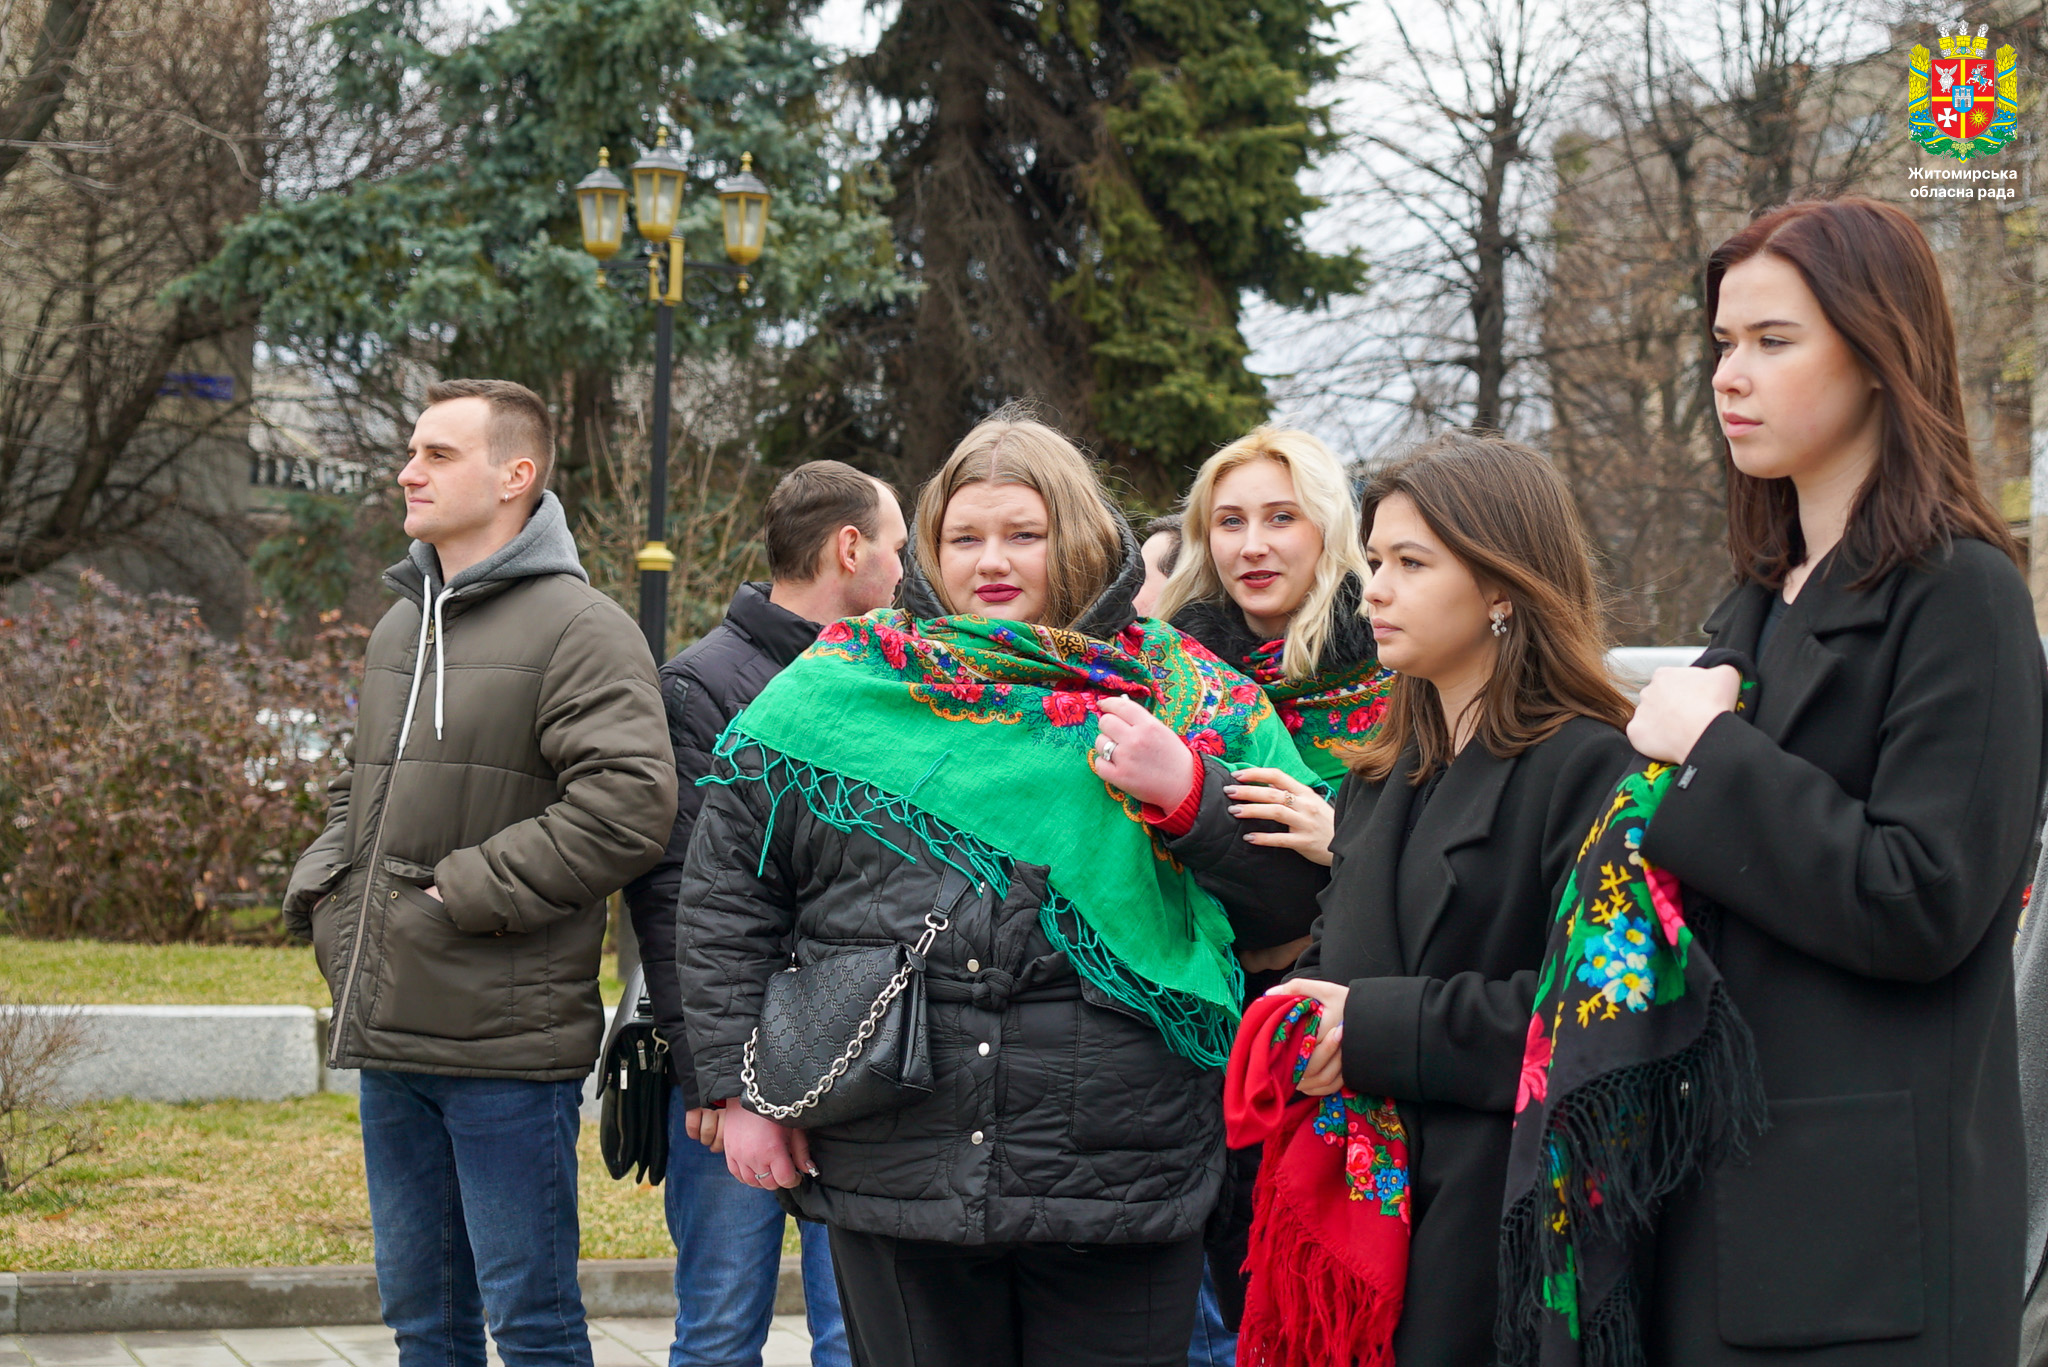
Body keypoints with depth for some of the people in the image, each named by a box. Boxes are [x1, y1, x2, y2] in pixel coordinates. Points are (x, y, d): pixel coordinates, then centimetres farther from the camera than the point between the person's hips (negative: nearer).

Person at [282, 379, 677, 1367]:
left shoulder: (578, 628, -9)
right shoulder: (398, 627, 16)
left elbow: (630, 801, -21)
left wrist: (467, 891, -18)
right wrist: (323, 889, 10)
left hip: (506, 1037, -8)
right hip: (387, 1031, 8)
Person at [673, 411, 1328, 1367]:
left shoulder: (1185, 697, 5)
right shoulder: (835, 690, 6)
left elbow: (1300, 900, 3)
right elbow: (726, 895, 10)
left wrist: (1189, 793, -12)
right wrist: (741, 1089, 4)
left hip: (1121, 1200, 0)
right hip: (889, 1184, 1)